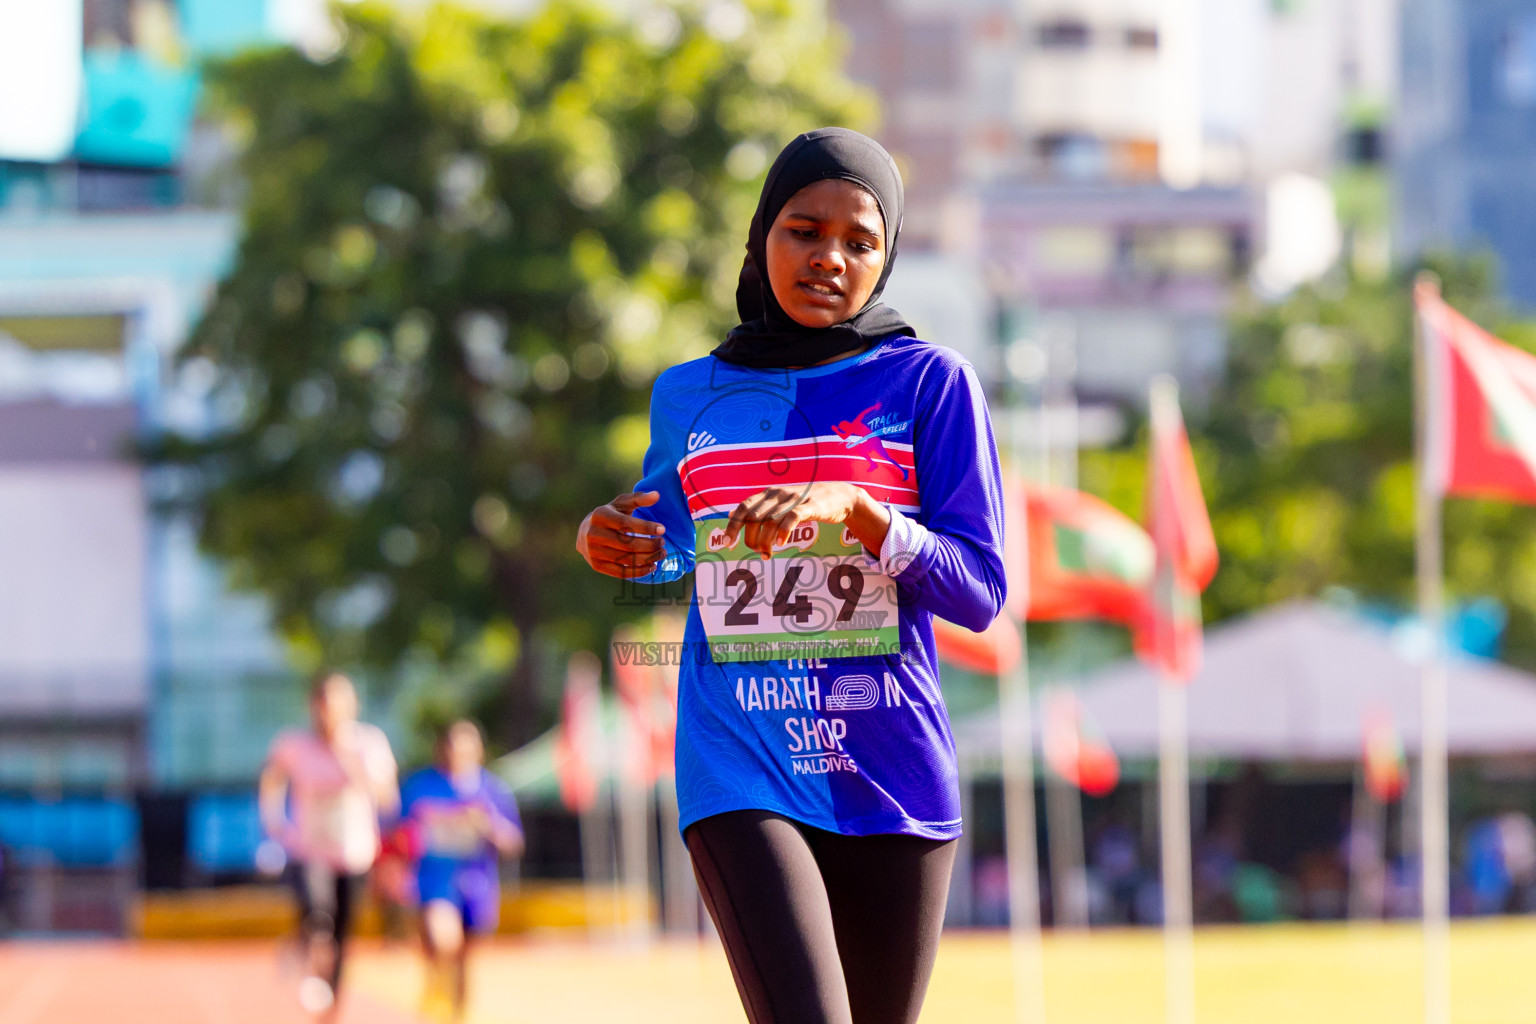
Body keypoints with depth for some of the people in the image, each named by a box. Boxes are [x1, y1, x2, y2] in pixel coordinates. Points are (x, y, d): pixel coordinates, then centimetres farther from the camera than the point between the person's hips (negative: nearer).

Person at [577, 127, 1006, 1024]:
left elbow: (981, 591, -4)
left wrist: (854, 507, -19)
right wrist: (609, 544, 4)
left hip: (891, 774, 0)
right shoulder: (689, 397, 11)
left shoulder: (930, 382, 2)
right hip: (743, 772, 0)